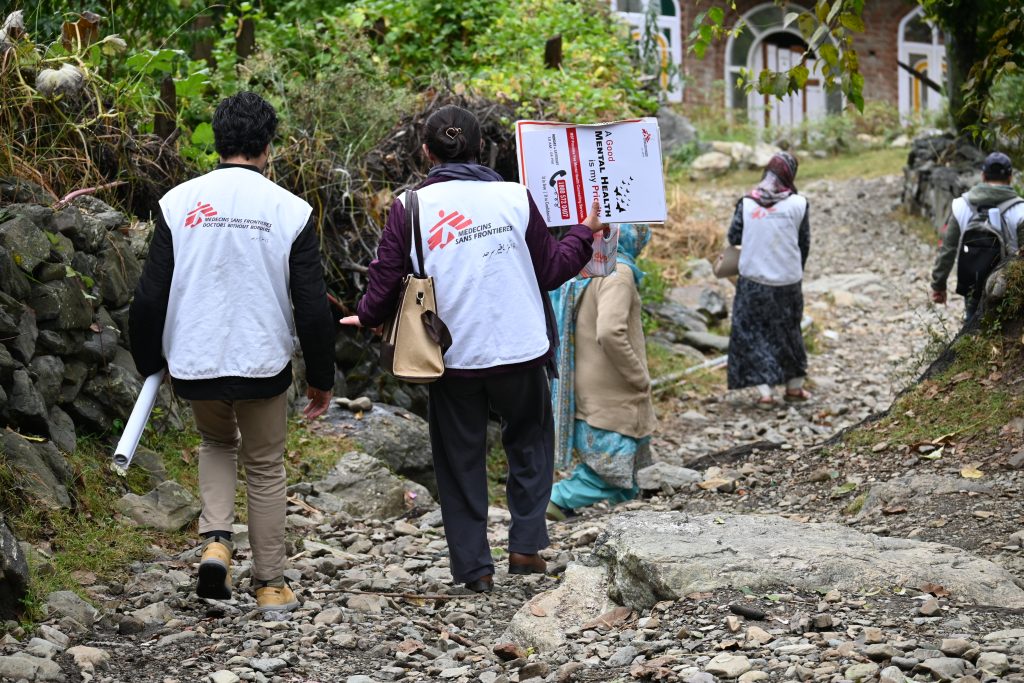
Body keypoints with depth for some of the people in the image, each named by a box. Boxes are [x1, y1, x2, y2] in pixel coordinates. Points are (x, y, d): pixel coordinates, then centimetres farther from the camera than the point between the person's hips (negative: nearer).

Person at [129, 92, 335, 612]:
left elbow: (150, 296, -2)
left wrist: (150, 363, 13)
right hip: (263, 364, -2)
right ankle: (269, 585, 19)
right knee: (265, 469, 15)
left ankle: (215, 540, 6)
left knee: (216, 442, 27)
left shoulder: (179, 203, -3)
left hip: (193, 362, 2)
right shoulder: (290, 210, -6)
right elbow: (312, 306, -5)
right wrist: (321, 379, 7)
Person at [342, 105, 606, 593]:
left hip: (452, 356, 0)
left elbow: (387, 279, -4)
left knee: (460, 460, 14)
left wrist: (366, 316, 18)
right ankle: (526, 543, 14)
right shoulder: (514, 197, -5)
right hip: (518, 351, 0)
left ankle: (473, 566, 15)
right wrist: (585, 232, 22)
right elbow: (550, 269, 4)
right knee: (529, 442, 23)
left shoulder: (410, 207, -7)